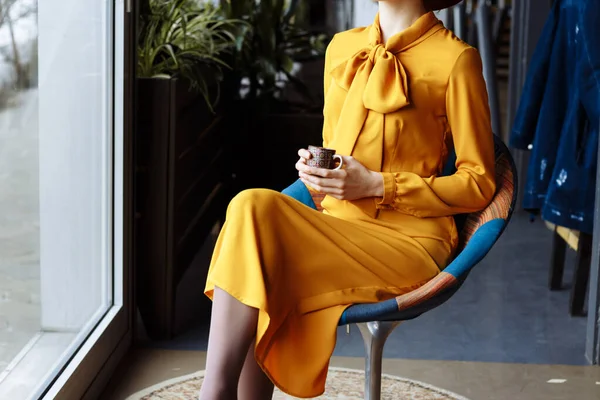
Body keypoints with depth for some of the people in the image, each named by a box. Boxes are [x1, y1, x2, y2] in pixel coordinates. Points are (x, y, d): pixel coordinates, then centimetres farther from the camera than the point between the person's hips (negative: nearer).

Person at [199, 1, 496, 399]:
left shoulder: (455, 59, -4)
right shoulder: (342, 47, 15)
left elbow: (480, 183, -4)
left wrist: (375, 185, -12)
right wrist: (317, 170, 0)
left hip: (408, 244, -6)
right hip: (340, 227, 6)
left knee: (255, 212, -26)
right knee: (253, 207, -25)